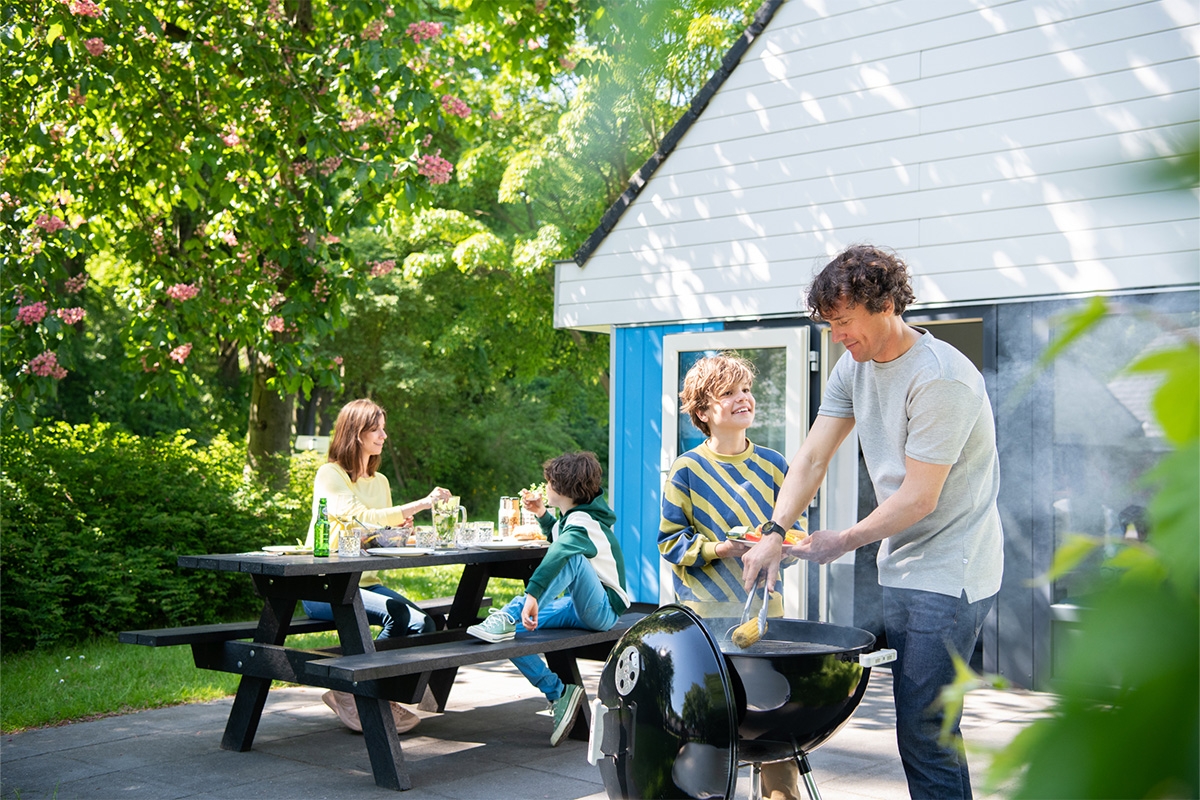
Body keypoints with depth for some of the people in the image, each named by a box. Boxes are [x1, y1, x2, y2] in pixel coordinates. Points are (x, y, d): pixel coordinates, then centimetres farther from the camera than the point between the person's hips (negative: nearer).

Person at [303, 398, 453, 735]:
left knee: (423, 625, -18)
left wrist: (402, 528, 0)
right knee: (397, 612, -30)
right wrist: (421, 503, -25)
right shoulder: (329, 474, -6)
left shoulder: (380, 481, 17)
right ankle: (350, 693, -11)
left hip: (365, 582, 7)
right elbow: (362, 517, -22)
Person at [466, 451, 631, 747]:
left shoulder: (583, 523, -18)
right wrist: (542, 514, 19)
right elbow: (560, 538, 36)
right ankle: (558, 693, -7)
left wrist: (533, 593, -51)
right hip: (577, 608, 9)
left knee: (572, 556, -36)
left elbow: (559, 553, -40)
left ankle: (508, 618, -41)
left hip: (602, 610, -9)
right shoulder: (573, 518, 12)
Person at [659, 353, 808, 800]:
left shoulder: (773, 465, 6)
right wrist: (717, 549, -16)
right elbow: (670, 540, -2)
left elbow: (798, 527, 10)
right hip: (703, 612, -2)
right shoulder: (687, 470, -3)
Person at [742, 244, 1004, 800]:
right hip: (899, 568, 9)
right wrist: (775, 532, -8)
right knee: (914, 719, 14)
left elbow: (919, 498, -19)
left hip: (949, 576, -8)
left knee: (923, 730, -9)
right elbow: (812, 458, 4)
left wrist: (842, 542, -9)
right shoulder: (854, 367, 6)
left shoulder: (939, 378, -20)